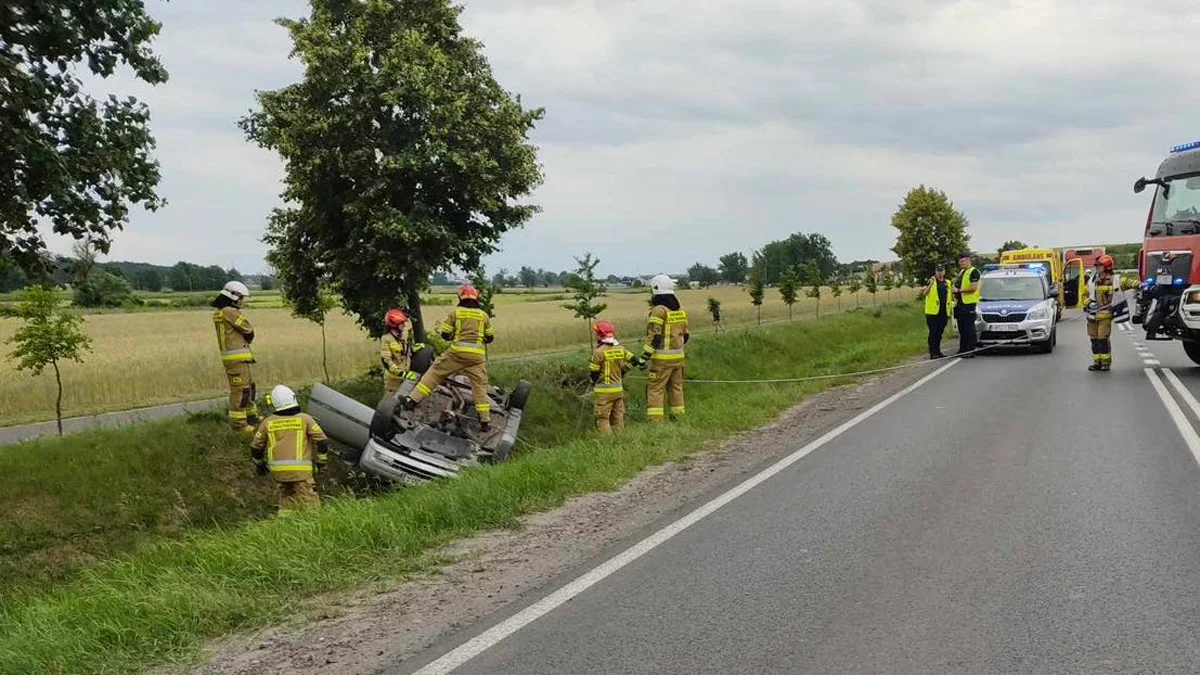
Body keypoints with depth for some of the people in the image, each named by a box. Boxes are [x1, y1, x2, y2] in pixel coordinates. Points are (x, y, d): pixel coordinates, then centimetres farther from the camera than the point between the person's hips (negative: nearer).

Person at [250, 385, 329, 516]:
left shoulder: (267, 422, 7)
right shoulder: (304, 419, -1)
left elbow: (256, 447, 15)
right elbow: (322, 441, -2)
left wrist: (259, 465, 32)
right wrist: (321, 462, 12)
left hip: (278, 470, 4)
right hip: (300, 470, -4)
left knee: (286, 497, 23)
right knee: (310, 505, -3)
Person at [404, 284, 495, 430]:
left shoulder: (455, 312, 4)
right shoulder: (483, 315, 9)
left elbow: (445, 333, 5)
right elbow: (490, 337, 17)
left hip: (457, 351, -1)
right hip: (477, 355, 2)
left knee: (435, 373, 8)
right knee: (480, 386, 7)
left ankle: (413, 400, 3)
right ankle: (485, 421, 5)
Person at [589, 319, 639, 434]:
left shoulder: (599, 351, -15)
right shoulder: (620, 349, 2)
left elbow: (593, 373, -10)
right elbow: (634, 361, 7)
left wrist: (594, 384, 11)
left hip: (604, 391, -6)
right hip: (619, 389, 6)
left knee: (603, 419, 0)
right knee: (618, 418, 15)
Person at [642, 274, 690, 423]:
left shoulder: (658, 310, -13)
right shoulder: (680, 310, 11)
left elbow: (654, 336, -18)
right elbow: (685, 335, 17)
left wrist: (645, 356, -16)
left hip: (662, 358, -7)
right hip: (678, 356, 7)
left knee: (655, 389, -4)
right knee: (676, 387, 16)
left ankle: (655, 421, -9)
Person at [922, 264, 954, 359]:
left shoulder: (948, 283, 16)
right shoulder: (931, 282, 1)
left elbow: (950, 297, 24)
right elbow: (924, 293, -13)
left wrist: (952, 309, 17)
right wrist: (930, 284, -26)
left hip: (944, 312, 5)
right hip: (933, 312, -5)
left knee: (940, 333, 10)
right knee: (933, 332, -5)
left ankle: (938, 351, 18)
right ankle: (933, 353, -5)